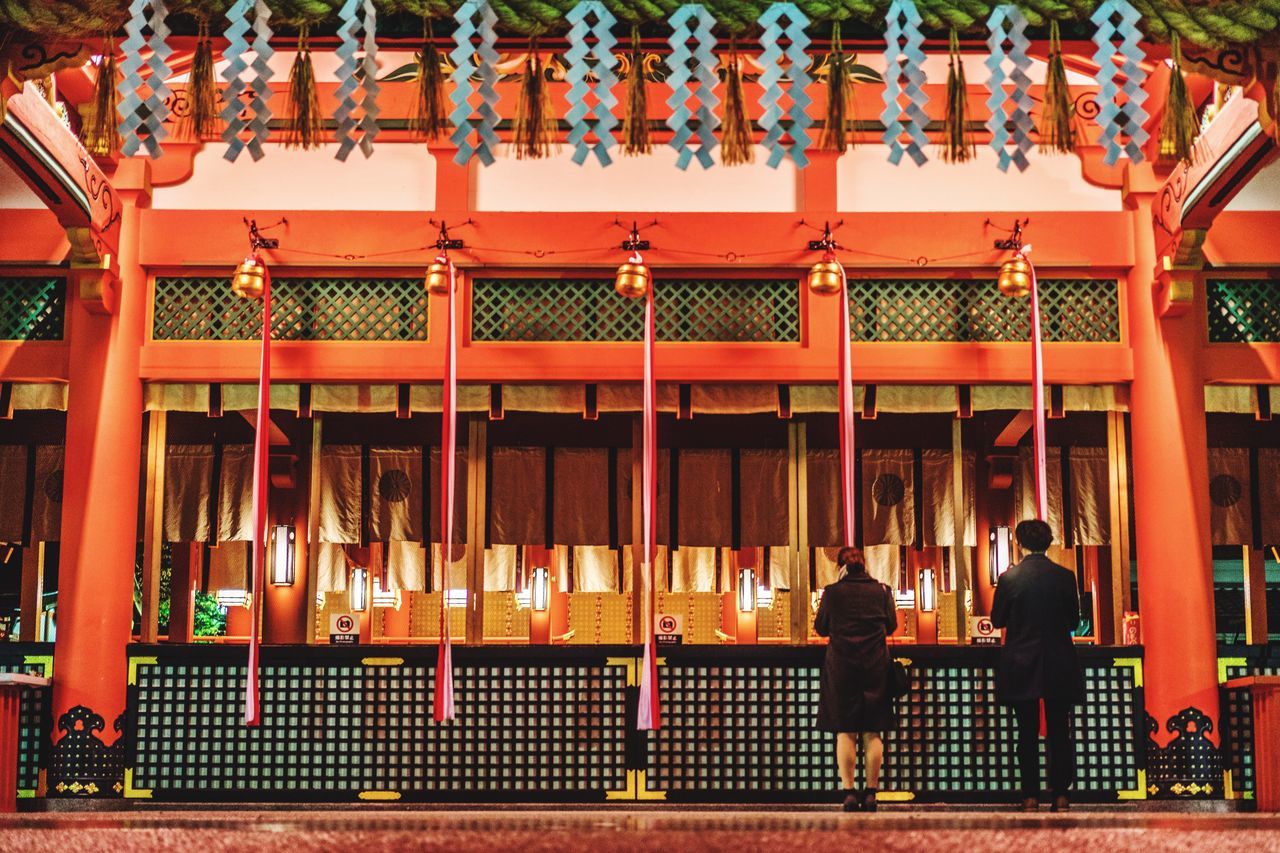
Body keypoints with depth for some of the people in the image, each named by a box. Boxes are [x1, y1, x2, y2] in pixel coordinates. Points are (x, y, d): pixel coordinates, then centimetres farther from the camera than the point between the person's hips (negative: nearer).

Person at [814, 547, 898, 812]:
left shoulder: (832, 592, -5)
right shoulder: (881, 590, 1)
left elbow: (820, 628, 4)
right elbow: (891, 625, 9)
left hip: (841, 666, -1)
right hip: (876, 666, 1)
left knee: (845, 732, 3)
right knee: (872, 732, 6)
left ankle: (848, 791, -2)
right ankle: (871, 792, 5)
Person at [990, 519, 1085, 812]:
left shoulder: (1009, 578, -8)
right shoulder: (1064, 576, -4)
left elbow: (997, 620, 0)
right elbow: (1074, 620, 4)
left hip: (1021, 666, -1)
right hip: (1059, 666, 1)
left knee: (1027, 733, 5)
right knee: (1059, 731, 7)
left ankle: (1030, 796, 4)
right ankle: (1061, 795, 5)